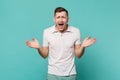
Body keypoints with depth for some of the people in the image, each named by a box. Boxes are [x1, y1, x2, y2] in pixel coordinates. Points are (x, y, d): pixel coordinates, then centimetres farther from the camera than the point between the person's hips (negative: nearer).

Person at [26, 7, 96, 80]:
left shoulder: (76, 32, -7)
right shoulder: (47, 32, -6)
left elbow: (78, 55, -2)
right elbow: (45, 55, 0)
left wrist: (83, 46, -20)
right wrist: (38, 48, -18)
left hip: (70, 74, 0)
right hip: (53, 74, 0)